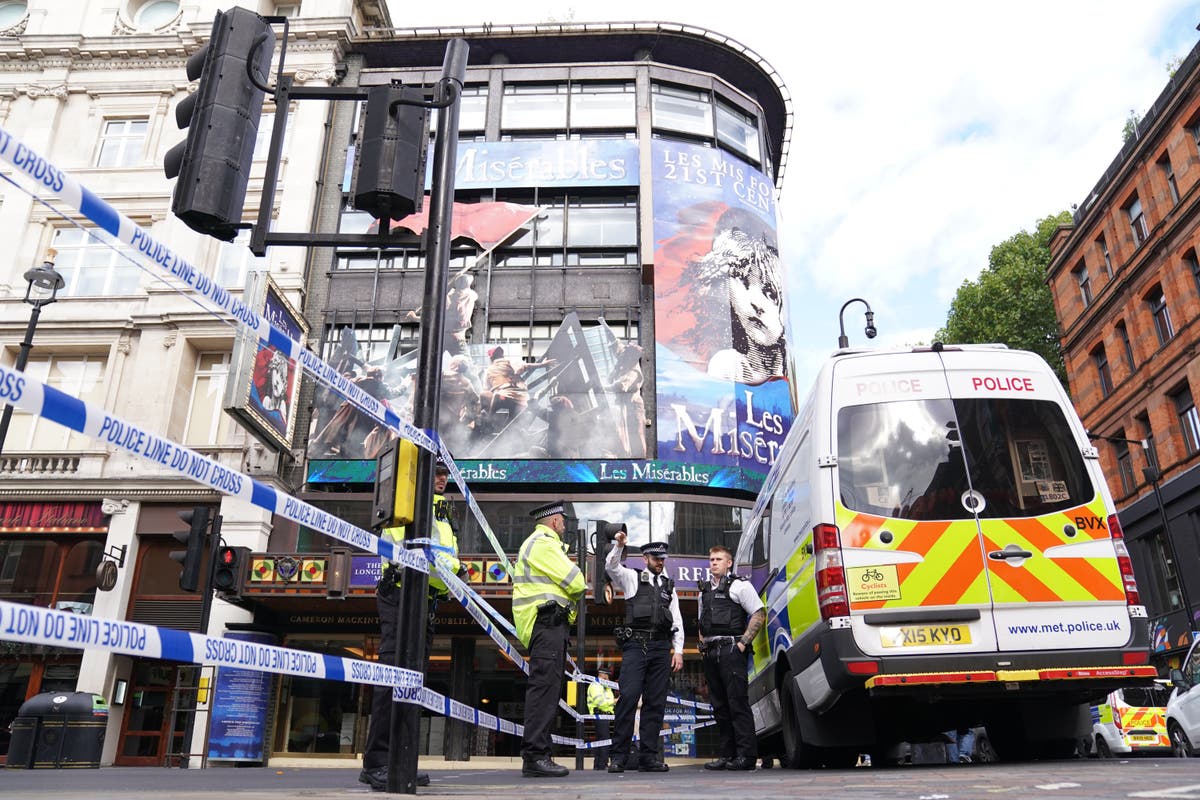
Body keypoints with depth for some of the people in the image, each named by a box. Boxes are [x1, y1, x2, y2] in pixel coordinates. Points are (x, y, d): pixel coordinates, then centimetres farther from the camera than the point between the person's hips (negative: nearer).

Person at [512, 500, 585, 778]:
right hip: (547, 621, -11)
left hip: (549, 623, 11)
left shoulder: (539, 543, 26)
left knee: (548, 689, 10)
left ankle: (537, 754, 13)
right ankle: (534, 756, -16)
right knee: (545, 686, -14)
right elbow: (576, 583, -11)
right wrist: (574, 597, 9)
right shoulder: (543, 543, -8)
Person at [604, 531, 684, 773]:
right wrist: (619, 546, -24)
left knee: (656, 703, 3)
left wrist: (678, 650, 8)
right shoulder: (632, 577, 11)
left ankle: (648, 758, 8)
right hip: (635, 645, -4)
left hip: (661, 647, 4)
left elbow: (677, 621, 17)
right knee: (628, 697, -12)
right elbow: (611, 567, -8)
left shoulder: (669, 586, 20)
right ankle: (619, 757, -6)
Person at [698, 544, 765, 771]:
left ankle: (746, 755, -5)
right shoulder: (705, 590, 20)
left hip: (731, 650, -7)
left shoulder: (739, 586, 0)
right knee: (719, 706, 8)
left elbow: (759, 615, -7)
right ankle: (727, 755, 14)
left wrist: (743, 642, -12)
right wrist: (703, 644, 13)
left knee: (738, 703, -8)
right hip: (711, 653, 7)